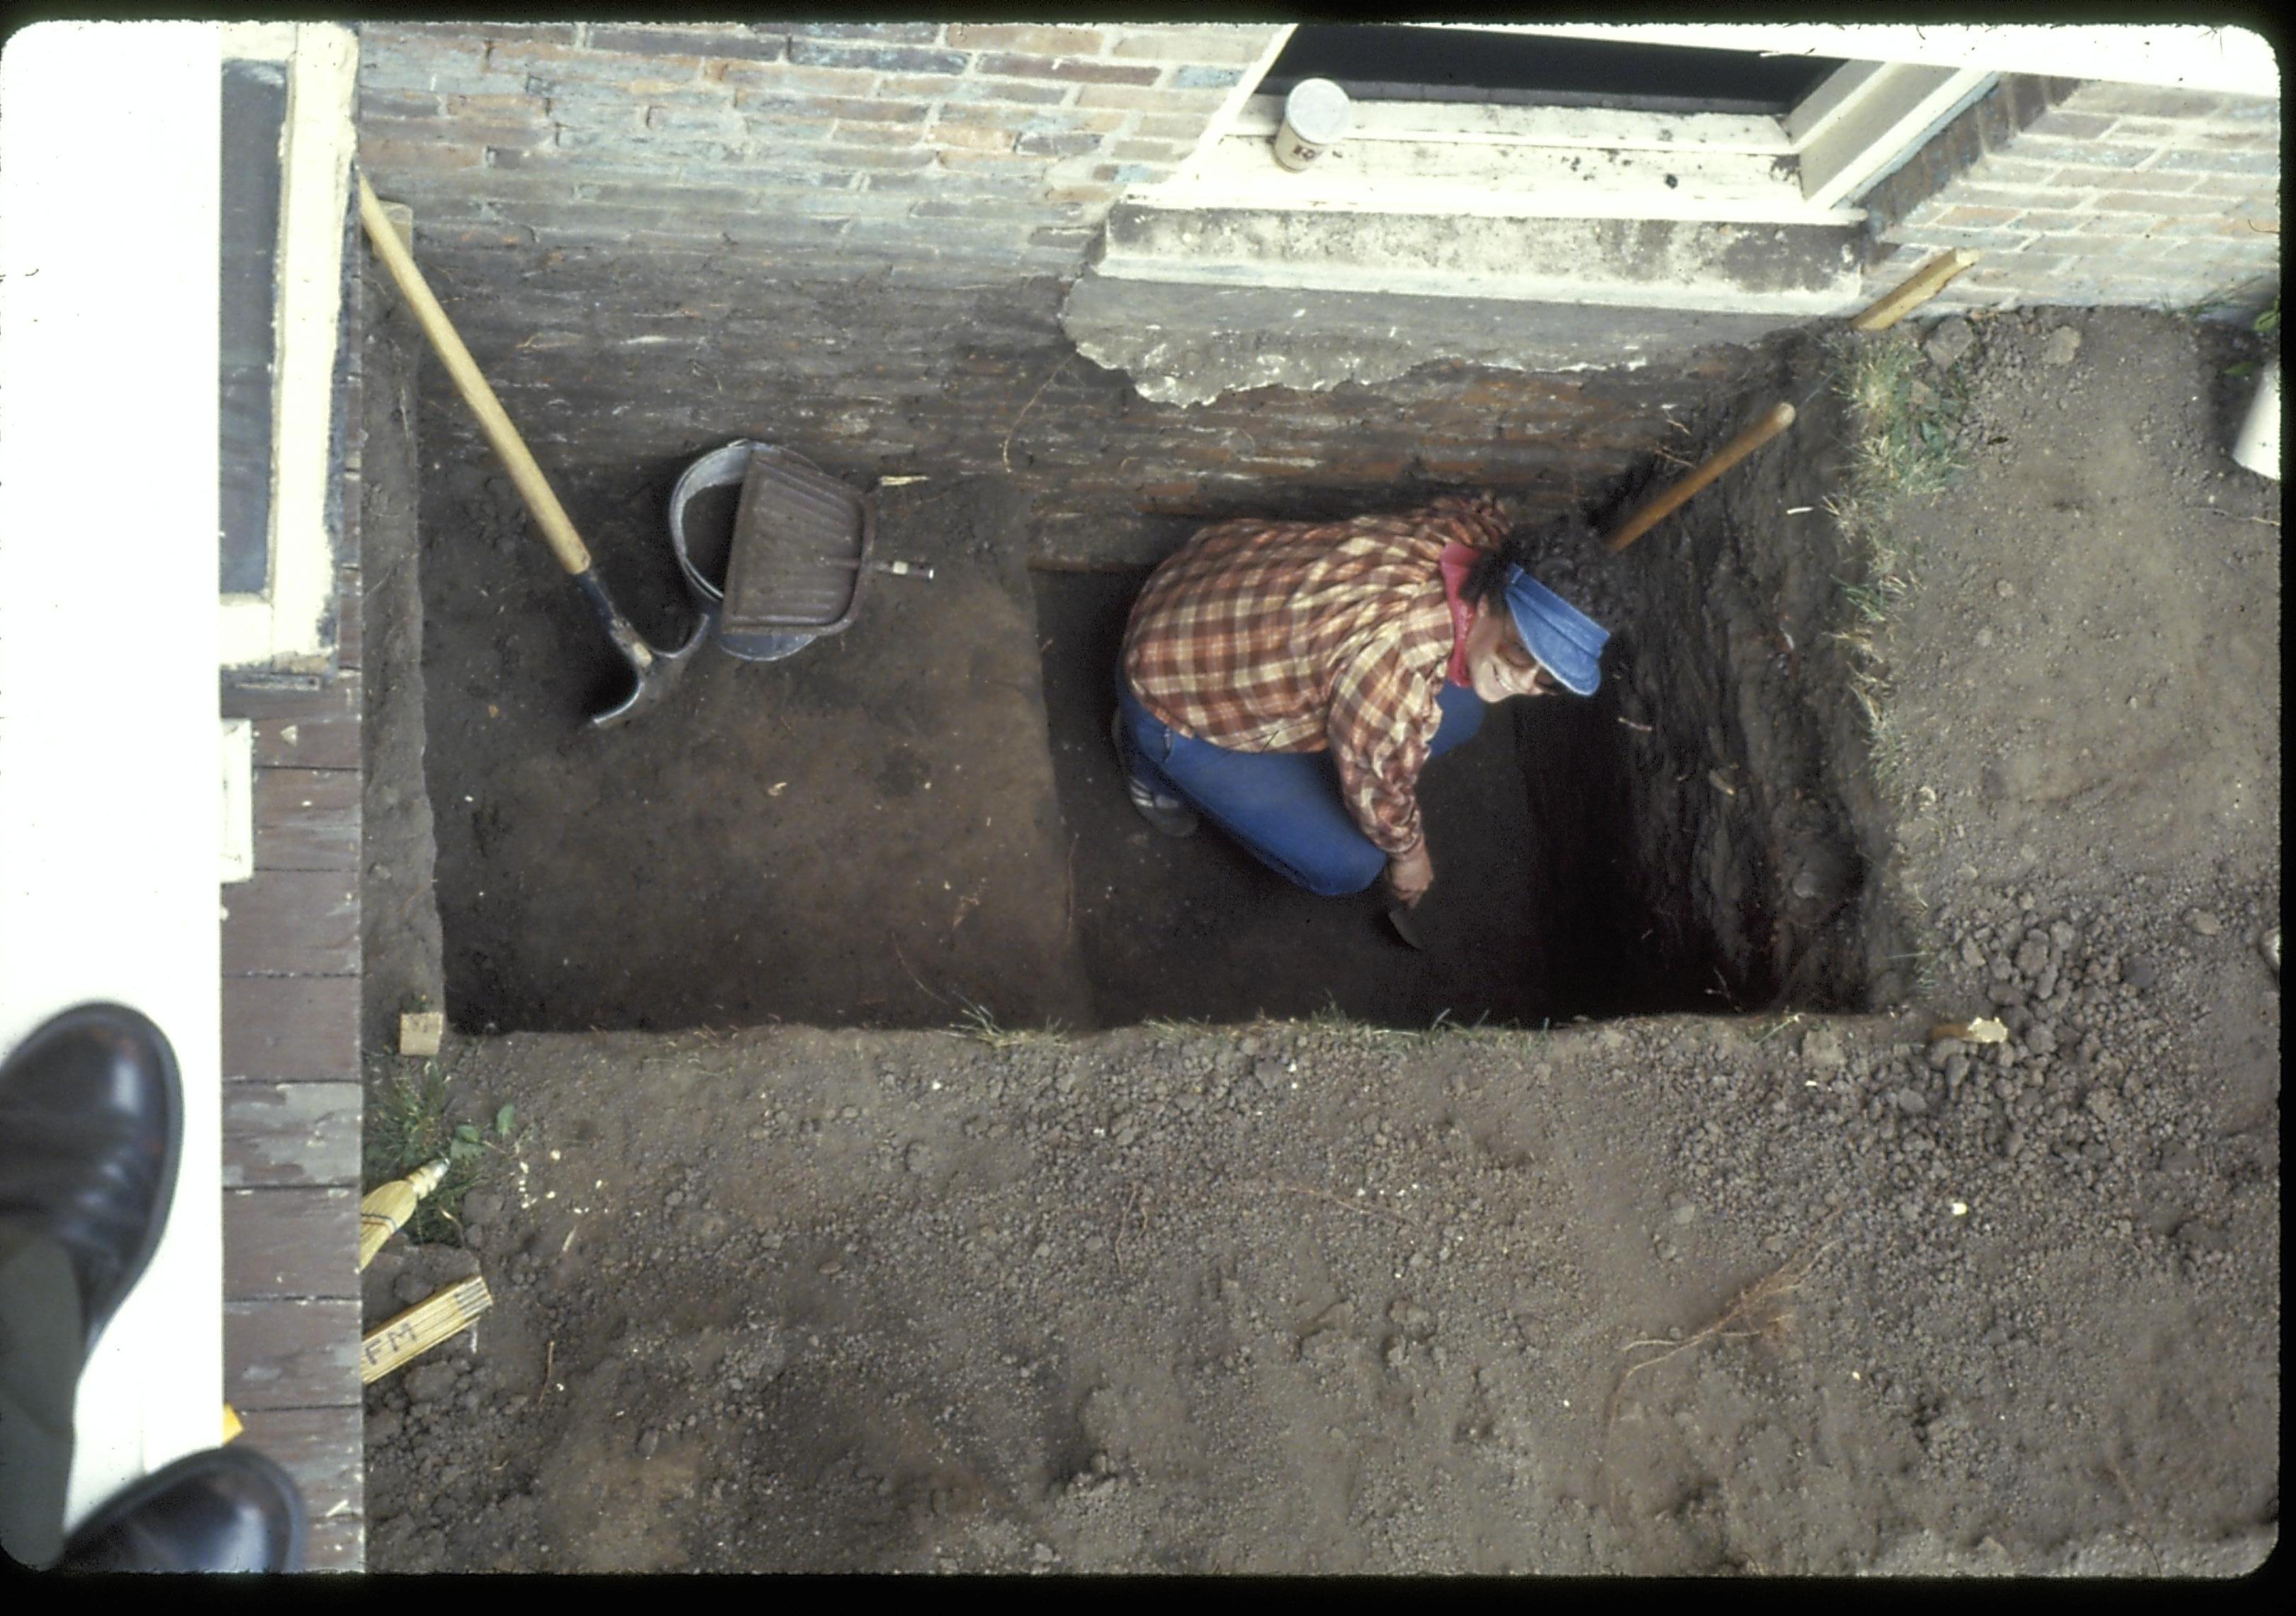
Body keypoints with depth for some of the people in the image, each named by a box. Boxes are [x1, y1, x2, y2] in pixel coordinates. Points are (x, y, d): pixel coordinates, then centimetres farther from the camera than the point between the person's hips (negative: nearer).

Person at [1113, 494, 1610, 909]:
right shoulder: (1398, 667, -42)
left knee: (1458, 713, 6)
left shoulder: (1471, 532, -22)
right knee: (1348, 866, -4)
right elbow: (1378, 784, -21)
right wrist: (1407, 851, 1)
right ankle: (1158, 767, 12)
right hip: (1173, 694, -7)